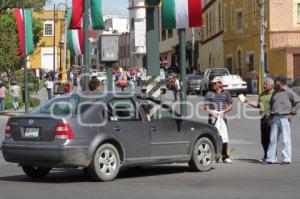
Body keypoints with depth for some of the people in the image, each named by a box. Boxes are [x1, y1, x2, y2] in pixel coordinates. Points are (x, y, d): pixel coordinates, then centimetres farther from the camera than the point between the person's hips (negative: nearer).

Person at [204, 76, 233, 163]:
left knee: (224, 137, -2)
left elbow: (230, 105, 11)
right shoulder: (209, 93, 8)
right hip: (212, 118, 0)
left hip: (222, 117, 0)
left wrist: (224, 112, -5)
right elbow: (206, 107, 5)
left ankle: (225, 156, 5)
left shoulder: (226, 93, 9)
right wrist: (212, 112, -12)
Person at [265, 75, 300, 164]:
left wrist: (291, 113, -9)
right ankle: (270, 158, 9)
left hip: (285, 118, -7)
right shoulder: (275, 93, 17)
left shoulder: (289, 92, -4)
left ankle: (287, 159, -1)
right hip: (275, 118, 7)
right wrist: (271, 114, 16)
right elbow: (271, 103, 28)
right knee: (273, 139, 5)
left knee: (286, 139, -4)